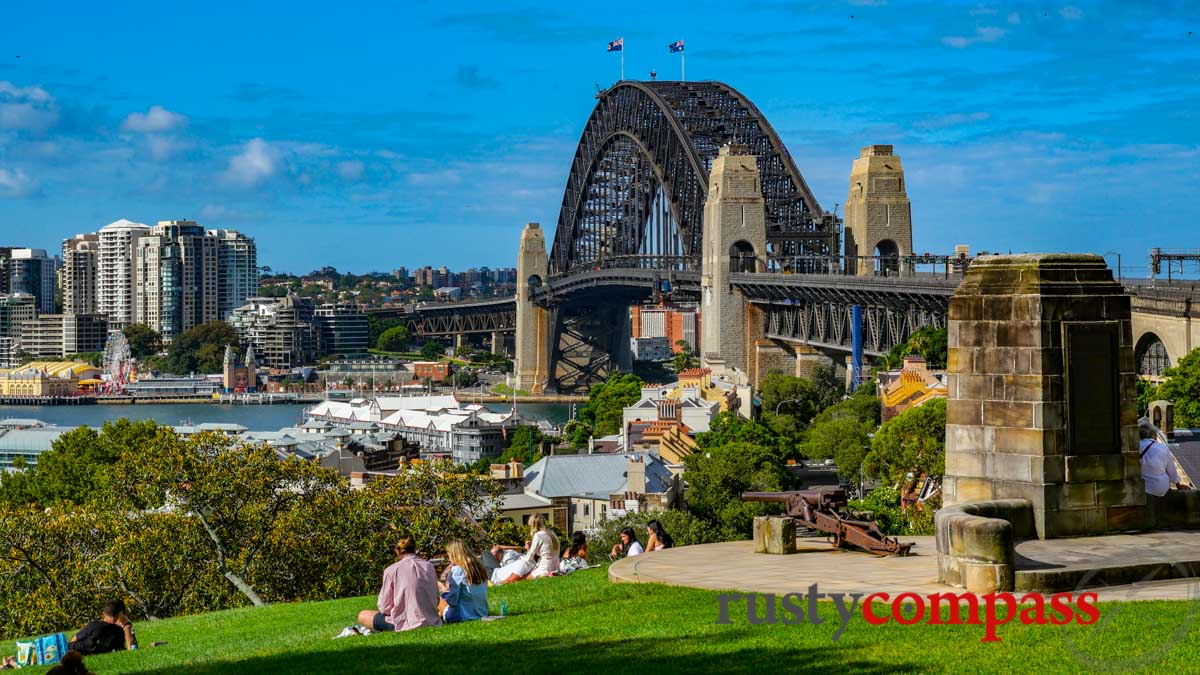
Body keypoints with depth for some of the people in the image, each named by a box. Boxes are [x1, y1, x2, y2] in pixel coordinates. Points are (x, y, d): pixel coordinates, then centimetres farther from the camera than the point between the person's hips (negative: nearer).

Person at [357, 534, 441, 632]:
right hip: (432, 623, 5)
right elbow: (435, 601, 11)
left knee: (362, 616, 11)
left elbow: (385, 608, -1)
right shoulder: (429, 566, 5)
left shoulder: (391, 571, -7)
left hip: (408, 625, -5)